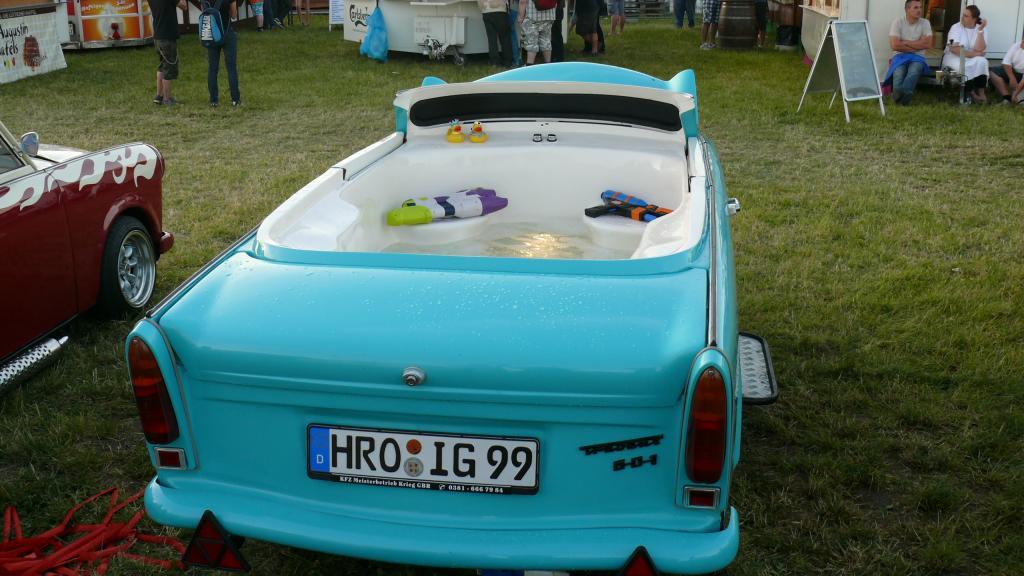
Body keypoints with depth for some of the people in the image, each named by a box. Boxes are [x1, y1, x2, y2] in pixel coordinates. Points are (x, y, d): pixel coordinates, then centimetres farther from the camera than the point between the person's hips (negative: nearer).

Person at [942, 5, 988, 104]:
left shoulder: (982, 30, 0)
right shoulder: (956, 27, -4)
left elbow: (979, 50, -15)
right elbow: (953, 48, -17)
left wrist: (980, 31, -19)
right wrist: (972, 53, -20)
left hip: (973, 59, 2)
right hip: (954, 57, -2)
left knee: (982, 62, -32)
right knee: (961, 66, -35)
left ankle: (981, 93, -21)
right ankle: (972, 93, -18)